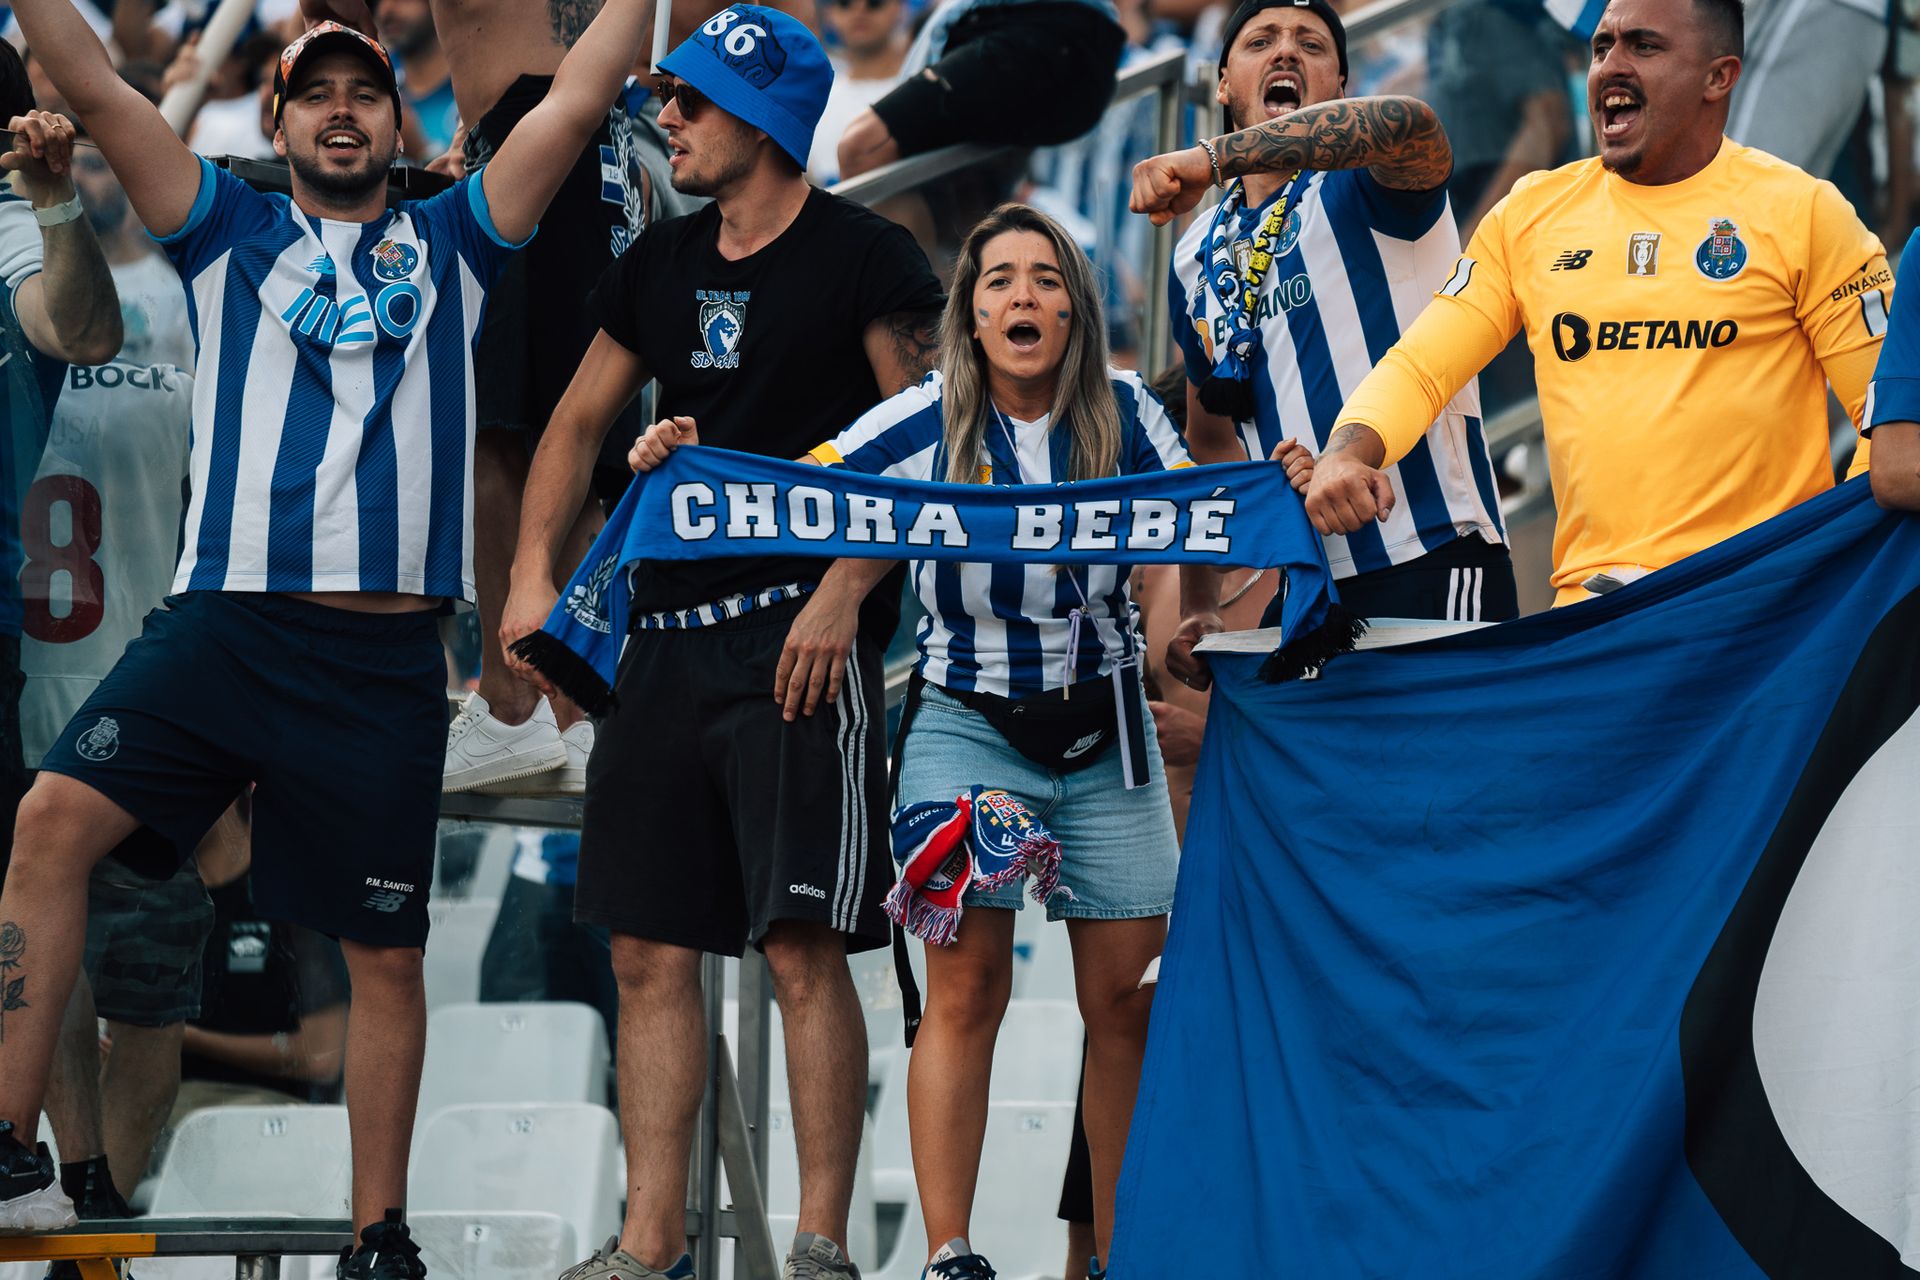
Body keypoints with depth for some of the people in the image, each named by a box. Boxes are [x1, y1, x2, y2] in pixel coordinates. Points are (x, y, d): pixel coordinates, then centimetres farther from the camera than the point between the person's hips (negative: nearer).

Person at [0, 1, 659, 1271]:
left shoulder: (452, 242, 14)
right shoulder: (232, 233, 14)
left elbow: (576, 102, 9)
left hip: (386, 656, 0)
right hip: (223, 626, 0)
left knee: (386, 952, 5)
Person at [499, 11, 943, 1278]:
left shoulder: (867, 259, -5)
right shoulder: (663, 265, 15)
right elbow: (581, 422, 23)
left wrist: (843, 597, -17)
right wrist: (535, 570, 10)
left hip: (801, 633, -7)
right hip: (670, 635, 7)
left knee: (805, 944, -11)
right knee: (651, 950, 5)